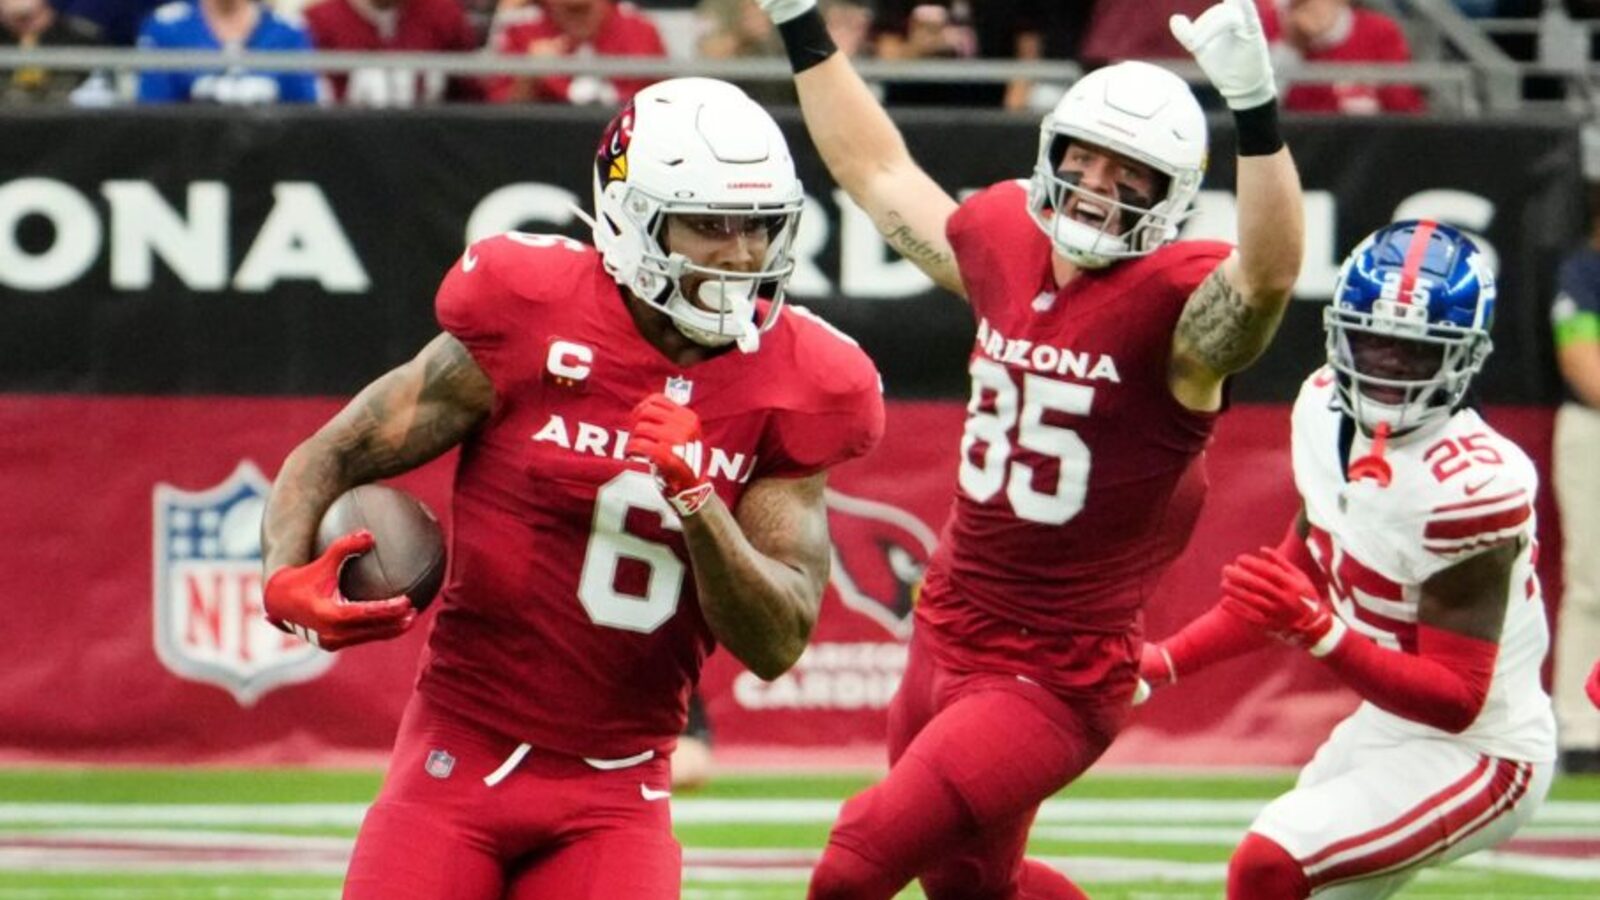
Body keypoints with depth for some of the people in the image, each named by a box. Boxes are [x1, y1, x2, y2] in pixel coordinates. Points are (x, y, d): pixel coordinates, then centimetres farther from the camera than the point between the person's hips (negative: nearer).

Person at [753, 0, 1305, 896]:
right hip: (946, 640, 8)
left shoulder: (1180, 307, -17)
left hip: (1057, 678, -8)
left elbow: (1270, 272, -40)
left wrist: (1255, 107, -50)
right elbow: (878, 174, 21)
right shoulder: (1005, 240, 4)